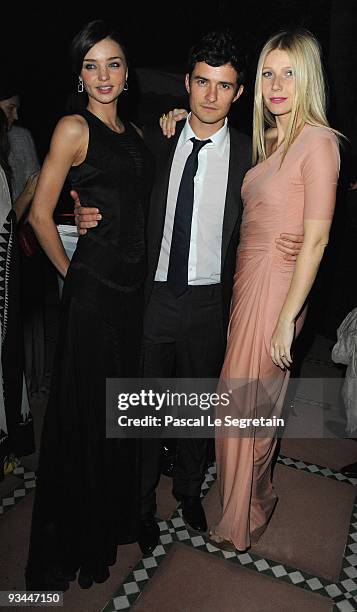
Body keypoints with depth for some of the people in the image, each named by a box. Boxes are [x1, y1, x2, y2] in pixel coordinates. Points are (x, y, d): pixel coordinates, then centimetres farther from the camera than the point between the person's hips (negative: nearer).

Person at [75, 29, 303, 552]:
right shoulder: (156, 142, 1)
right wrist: (86, 212, -11)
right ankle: (143, 500, 37)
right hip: (152, 296, 0)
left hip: (209, 300, 0)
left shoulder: (247, 155, -1)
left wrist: (288, 244, -14)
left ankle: (190, 489, 44)